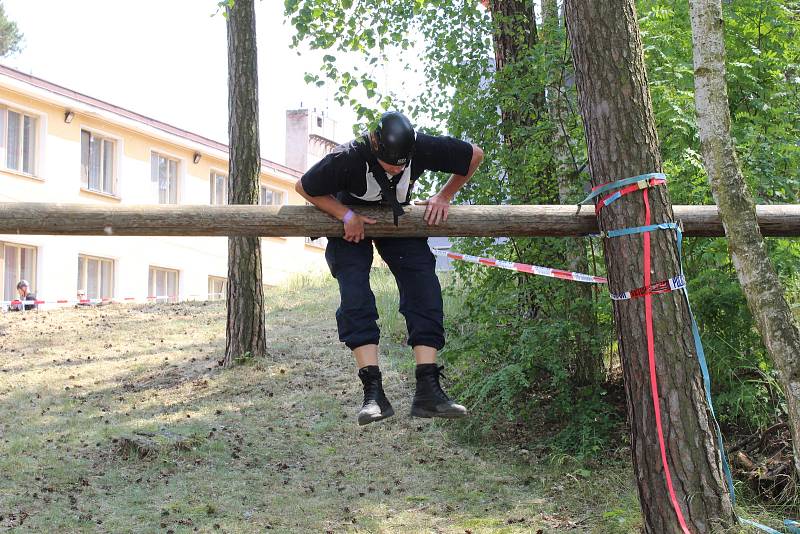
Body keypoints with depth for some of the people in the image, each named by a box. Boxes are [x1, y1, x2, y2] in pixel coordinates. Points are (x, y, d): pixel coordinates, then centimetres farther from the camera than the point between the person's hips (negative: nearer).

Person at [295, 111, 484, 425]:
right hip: (352, 220, -2)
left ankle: (427, 390, -22)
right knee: (354, 294, -24)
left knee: (423, 286, -18)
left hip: (398, 218, 2)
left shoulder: (422, 148, -30)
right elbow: (304, 188, -18)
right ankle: (373, 392, -29)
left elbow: (475, 156, -12)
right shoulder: (348, 158, -35)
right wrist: (346, 215, -25)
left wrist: (444, 196, -12)